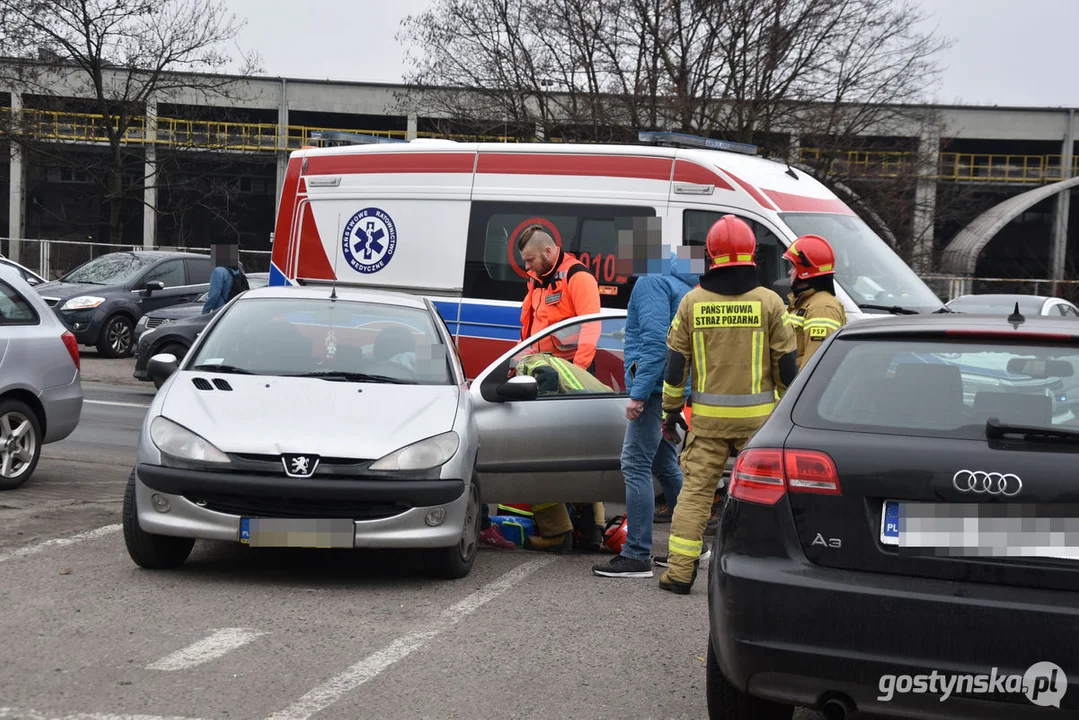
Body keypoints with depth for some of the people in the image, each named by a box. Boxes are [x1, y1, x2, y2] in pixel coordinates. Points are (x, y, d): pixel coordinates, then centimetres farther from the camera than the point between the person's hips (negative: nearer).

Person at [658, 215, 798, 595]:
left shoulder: (692, 302, 1)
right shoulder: (769, 302, -3)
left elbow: (676, 361, 3)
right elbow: (786, 363, 0)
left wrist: (671, 408, 13)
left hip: (708, 415, 1)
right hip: (757, 415, -1)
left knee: (695, 488, 5)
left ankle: (679, 571, 3)